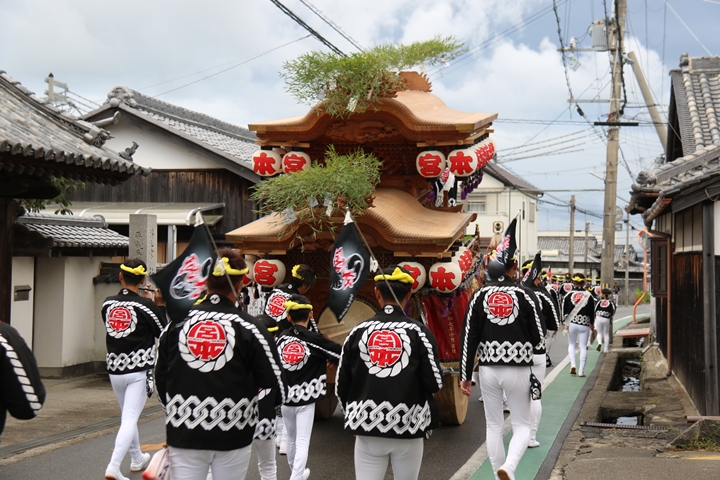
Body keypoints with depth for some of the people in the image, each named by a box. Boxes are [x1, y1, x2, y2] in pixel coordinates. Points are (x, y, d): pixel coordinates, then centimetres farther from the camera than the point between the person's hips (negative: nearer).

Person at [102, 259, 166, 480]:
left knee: (128, 416, 22)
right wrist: (157, 303, 8)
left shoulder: (107, 304, 1)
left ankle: (137, 459, 36)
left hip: (115, 369, 5)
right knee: (130, 418, -5)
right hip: (139, 370, -5)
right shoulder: (146, 305, -11)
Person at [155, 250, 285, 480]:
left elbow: (160, 379, 7)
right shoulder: (249, 328, -8)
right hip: (233, 435, -2)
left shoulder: (176, 323, 0)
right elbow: (273, 385, -6)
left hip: (183, 434, 2)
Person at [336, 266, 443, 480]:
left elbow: (341, 387, 4)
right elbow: (434, 383, -6)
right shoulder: (418, 332, -6)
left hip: (367, 428, 1)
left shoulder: (358, 332, 0)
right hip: (408, 427, -1)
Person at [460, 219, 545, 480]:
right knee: (522, 425, 8)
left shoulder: (480, 295, 0)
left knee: (493, 426, 13)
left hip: (488, 369, 2)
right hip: (518, 369, -2)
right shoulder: (524, 295, -5)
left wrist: (465, 376, 3)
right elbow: (539, 339, -3)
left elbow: (468, 338, -2)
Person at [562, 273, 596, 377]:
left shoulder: (569, 295, -2)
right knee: (583, 347, 5)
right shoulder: (589, 295, -1)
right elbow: (592, 311, 6)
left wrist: (564, 323, 4)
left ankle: (573, 364, -2)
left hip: (571, 323, 0)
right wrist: (591, 324, 18)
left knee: (571, 344, 17)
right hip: (584, 324, 0)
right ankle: (581, 370, 2)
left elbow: (564, 310, -3)